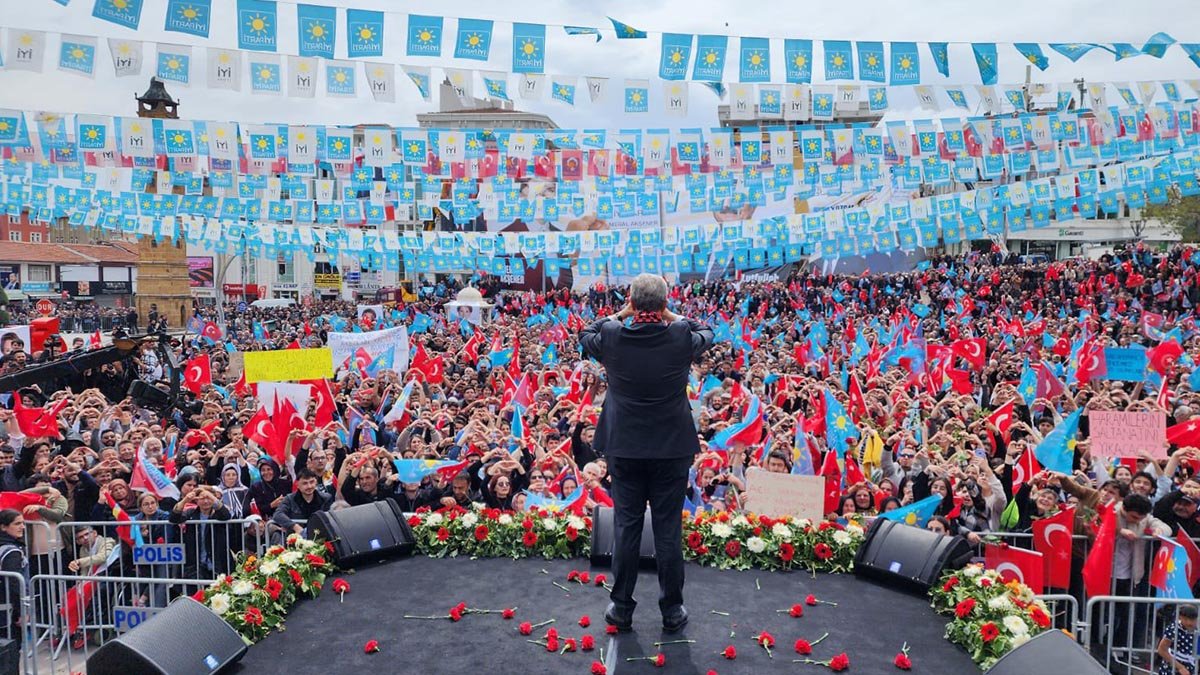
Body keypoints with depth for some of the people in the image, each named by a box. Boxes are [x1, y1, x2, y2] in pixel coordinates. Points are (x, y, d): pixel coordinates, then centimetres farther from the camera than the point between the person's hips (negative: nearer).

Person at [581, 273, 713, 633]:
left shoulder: (612, 336, -11)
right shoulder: (681, 336, -13)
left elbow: (586, 336, 13)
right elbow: (706, 333, 11)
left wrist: (620, 314, 12)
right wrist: (672, 316, 11)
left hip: (624, 448, 1)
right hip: (672, 448, -1)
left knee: (626, 528, 11)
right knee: (669, 531, 8)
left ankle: (621, 608, 22)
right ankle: (672, 610, 21)